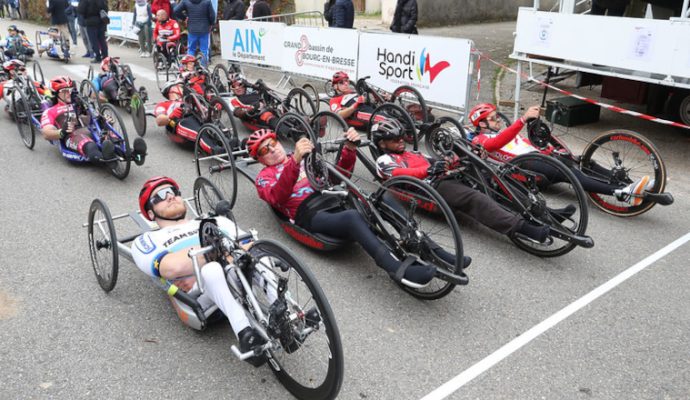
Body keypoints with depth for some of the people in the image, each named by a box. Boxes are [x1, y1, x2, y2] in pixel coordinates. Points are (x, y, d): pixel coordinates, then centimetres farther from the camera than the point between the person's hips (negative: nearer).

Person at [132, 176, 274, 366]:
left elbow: (253, 246, 8)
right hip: (199, 297, -3)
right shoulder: (147, 240, 21)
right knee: (211, 270, -35)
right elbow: (173, 267, -6)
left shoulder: (216, 221, 30)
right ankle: (246, 335, -42)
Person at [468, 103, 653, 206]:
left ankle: (623, 186, -23)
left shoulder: (503, 132, 30)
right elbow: (499, 142, -21)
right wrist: (524, 118, -33)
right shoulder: (480, 140, 3)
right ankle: (622, 193, -39)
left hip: (538, 156, 8)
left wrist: (551, 150, 5)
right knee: (568, 172, -29)